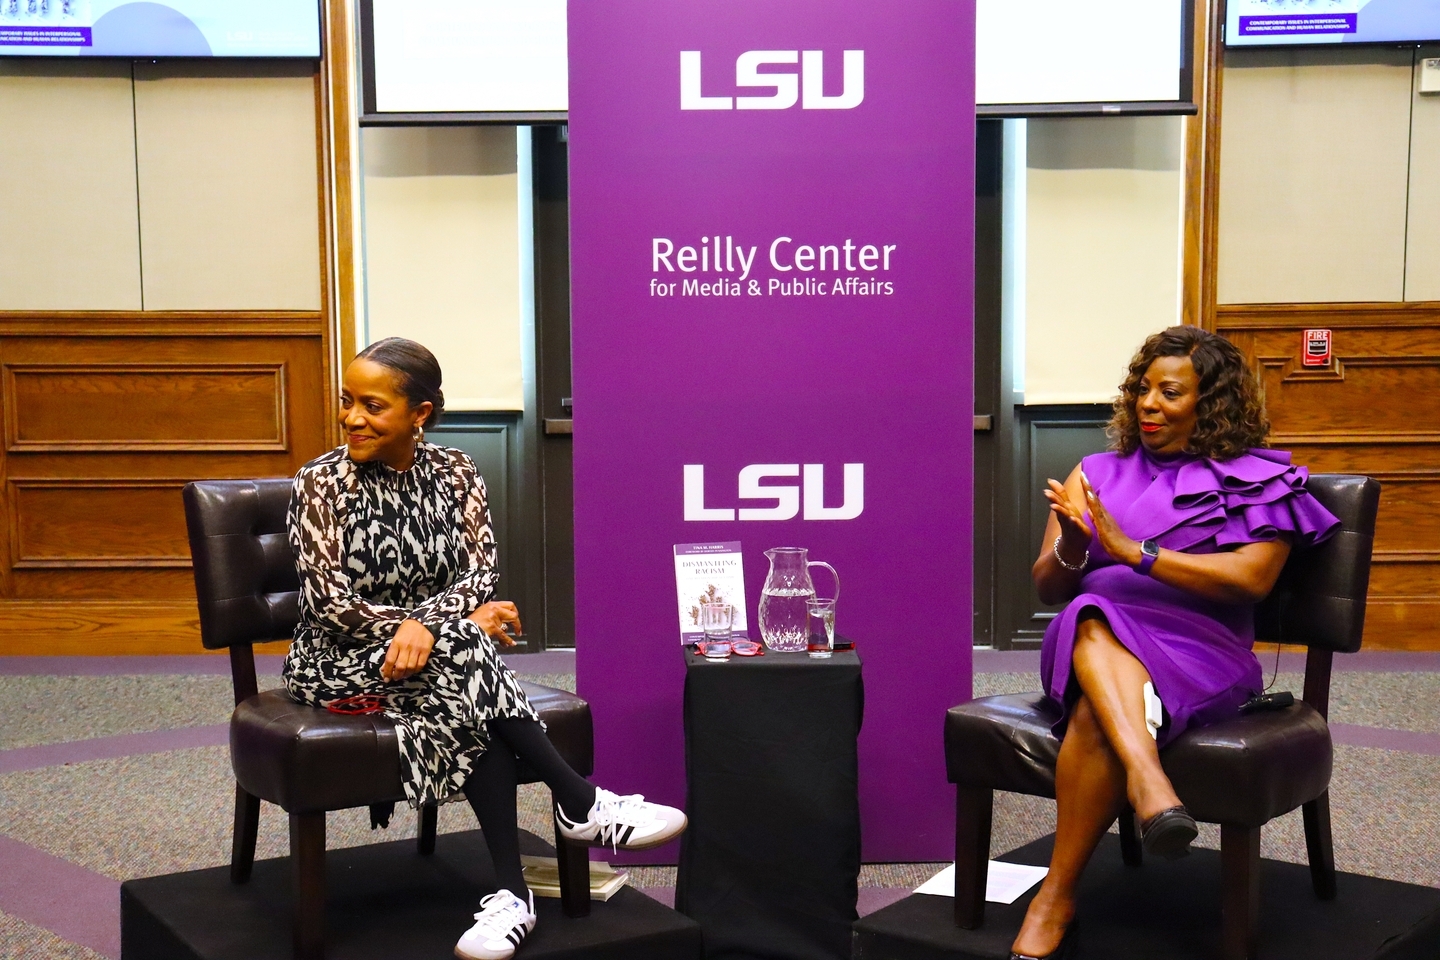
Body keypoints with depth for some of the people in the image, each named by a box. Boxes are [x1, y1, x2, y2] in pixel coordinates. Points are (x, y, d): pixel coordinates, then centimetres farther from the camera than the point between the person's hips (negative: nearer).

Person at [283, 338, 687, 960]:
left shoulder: (454, 473, 3)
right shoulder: (321, 483, -7)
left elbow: (480, 572, -7)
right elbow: (331, 604, -15)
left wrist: (426, 624, -28)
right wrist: (458, 624, -20)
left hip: (438, 655, 3)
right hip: (343, 662, -3)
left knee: (466, 708, -34)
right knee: (460, 658, -34)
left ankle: (511, 893, -30)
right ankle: (580, 805, -27)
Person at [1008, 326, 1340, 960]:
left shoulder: (1255, 479, 11)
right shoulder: (1097, 473, 22)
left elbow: (1251, 578, -7)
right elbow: (1047, 588, 15)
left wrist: (1131, 550, -13)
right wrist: (1072, 550, -9)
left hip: (1197, 650, -3)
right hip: (1089, 639, 3)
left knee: (1095, 712, -34)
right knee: (1095, 623, -35)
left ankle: (1055, 902, -27)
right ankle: (1148, 781, -52)